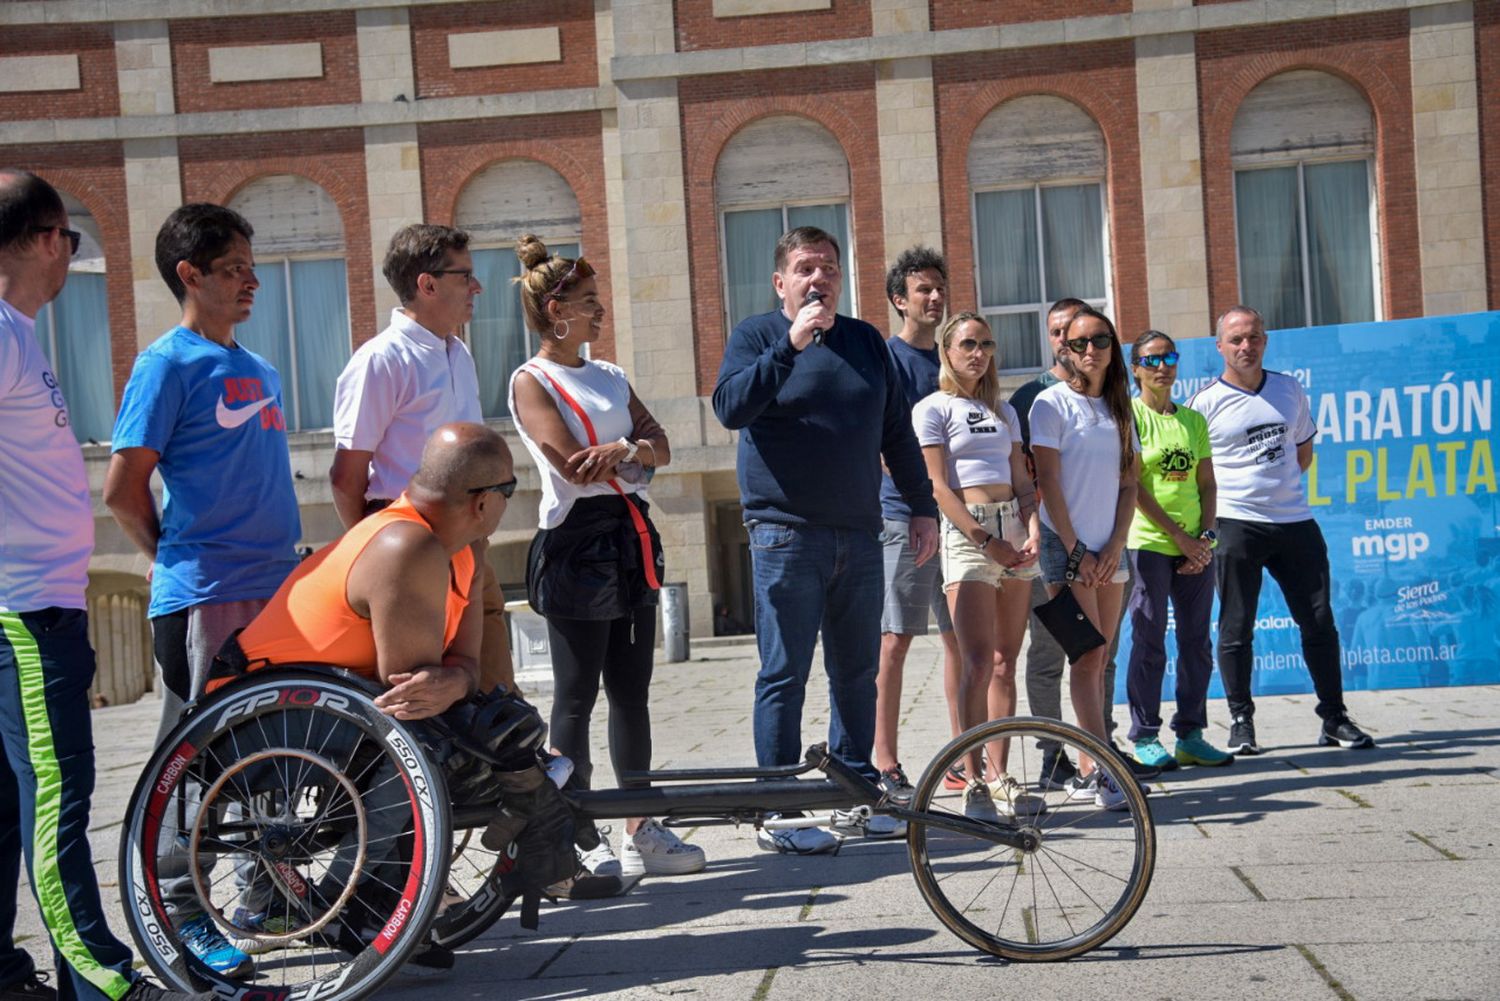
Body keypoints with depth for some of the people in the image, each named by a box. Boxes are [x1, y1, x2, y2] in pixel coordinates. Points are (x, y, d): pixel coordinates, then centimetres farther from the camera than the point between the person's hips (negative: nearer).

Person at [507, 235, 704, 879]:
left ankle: (641, 831, 17)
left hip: (630, 541, 7)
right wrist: (635, 452, -2)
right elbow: (574, 465, -16)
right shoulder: (531, 381, -5)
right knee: (577, 698, -1)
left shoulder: (608, 376, 17)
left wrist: (622, 449, -15)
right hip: (576, 543, -7)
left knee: (632, 692, 10)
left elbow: (659, 445, 6)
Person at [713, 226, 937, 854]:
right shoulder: (757, 335, 1)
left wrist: (923, 508, 16)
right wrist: (790, 344, -24)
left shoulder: (866, 341, 15)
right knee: (784, 676, -3)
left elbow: (897, 433, 19)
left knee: (858, 672, 10)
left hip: (859, 536, 5)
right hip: (786, 535, -5)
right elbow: (729, 408, -17)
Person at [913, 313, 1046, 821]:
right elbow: (939, 487, -7)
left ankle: (999, 777, 6)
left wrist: (1033, 531, -4)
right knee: (978, 661, -15)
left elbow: (1022, 481, 15)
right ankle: (974, 784, -14)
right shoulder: (934, 408, 2)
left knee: (1005, 663, 4)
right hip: (966, 532, -6)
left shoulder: (1004, 412, 20)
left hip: (1014, 533, 6)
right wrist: (987, 540, -14)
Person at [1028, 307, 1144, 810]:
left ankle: (1086, 772, 11)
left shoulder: (1119, 409, 13)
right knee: (1086, 659, -10)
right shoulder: (1052, 403, -4)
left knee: (1097, 664, 6)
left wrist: (1115, 546, -2)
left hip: (1109, 550, 5)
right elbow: (1048, 483, -9)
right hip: (1067, 546, -5)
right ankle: (1106, 774, -13)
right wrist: (1077, 551, -12)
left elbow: (1129, 483, 11)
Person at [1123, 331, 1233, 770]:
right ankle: (1144, 738, 5)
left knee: (1197, 643, 6)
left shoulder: (1194, 420, 14)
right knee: (1149, 643, -3)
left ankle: (1190, 734, 15)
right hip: (1149, 543, -5)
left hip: (1195, 547, 5)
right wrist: (1178, 535, -10)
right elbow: (1133, 487, -8)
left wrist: (1206, 536, -2)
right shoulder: (1129, 416, -2)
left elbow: (1206, 484, 13)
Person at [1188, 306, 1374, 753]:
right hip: (1236, 525, -4)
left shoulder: (1290, 389, 10)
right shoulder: (1206, 402, -4)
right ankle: (1241, 721, 12)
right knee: (1236, 629, 0)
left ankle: (1334, 718, 16)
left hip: (1295, 520, 4)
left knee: (1319, 621, 6)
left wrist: (1274, 483, 12)